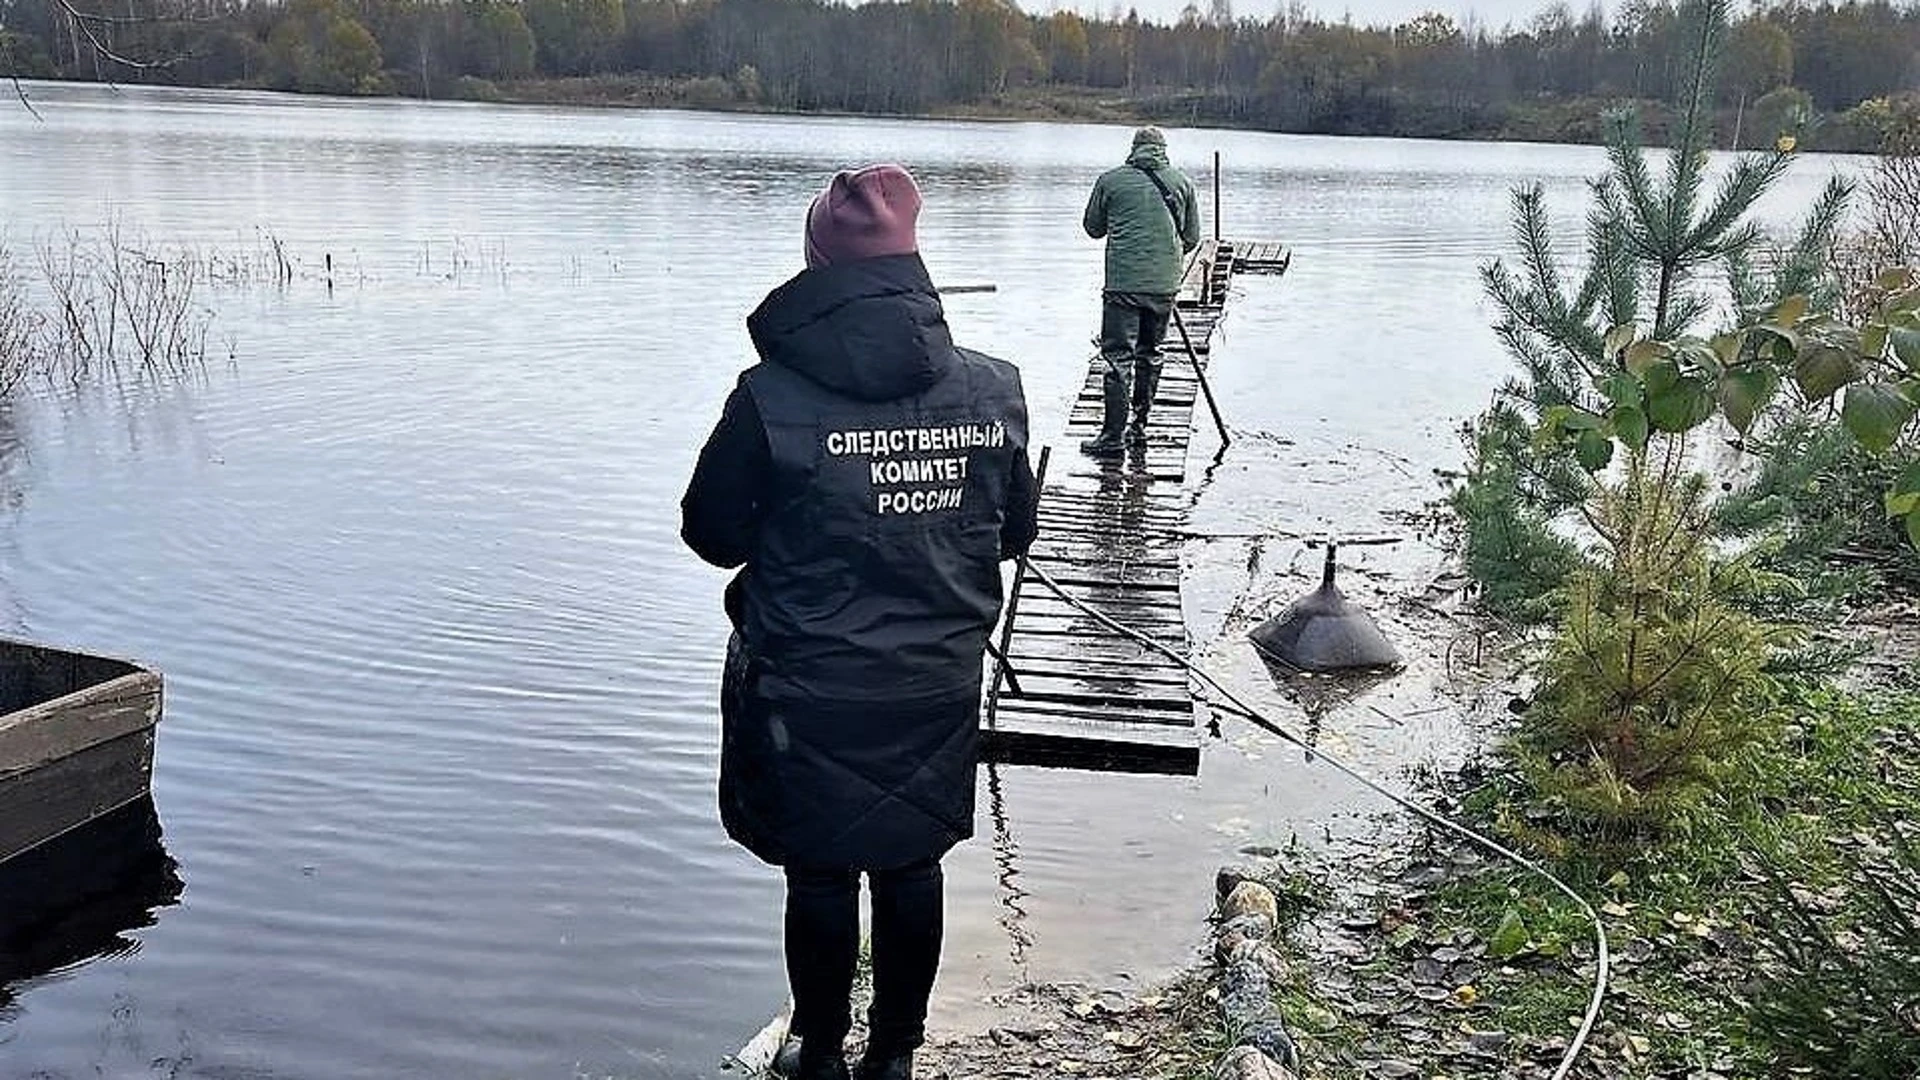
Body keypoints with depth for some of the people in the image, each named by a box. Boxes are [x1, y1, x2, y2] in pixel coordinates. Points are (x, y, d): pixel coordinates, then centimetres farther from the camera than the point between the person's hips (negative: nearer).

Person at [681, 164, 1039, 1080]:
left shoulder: (772, 397, -18)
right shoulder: (992, 390, -7)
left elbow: (712, 533, -6)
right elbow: (1013, 532, 4)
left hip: (810, 695, -3)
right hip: (938, 693, 3)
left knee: (821, 876, 15)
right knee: (913, 867, 18)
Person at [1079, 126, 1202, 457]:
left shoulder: (1111, 180, 0)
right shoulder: (1182, 182, 7)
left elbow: (1093, 227, 12)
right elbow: (1192, 238, 11)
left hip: (1123, 283, -3)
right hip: (1165, 284, 3)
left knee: (1117, 357, -2)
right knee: (1149, 354, 16)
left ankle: (1113, 435, -6)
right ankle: (1139, 426, 21)